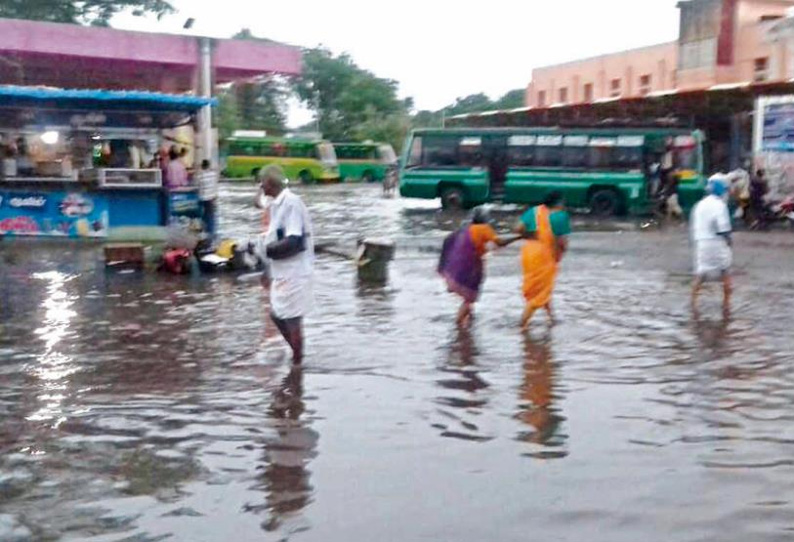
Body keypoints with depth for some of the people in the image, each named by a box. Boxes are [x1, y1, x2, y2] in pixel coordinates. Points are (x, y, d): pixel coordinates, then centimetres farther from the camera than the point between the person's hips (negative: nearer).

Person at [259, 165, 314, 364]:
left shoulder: (291, 203, -19)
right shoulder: (277, 204, 10)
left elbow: (293, 242, -25)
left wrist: (267, 250, -16)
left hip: (294, 272, -9)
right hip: (281, 272, 9)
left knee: (292, 319, 1)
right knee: (277, 315, 17)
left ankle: (297, 362, 14)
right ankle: (297, 354, 30)